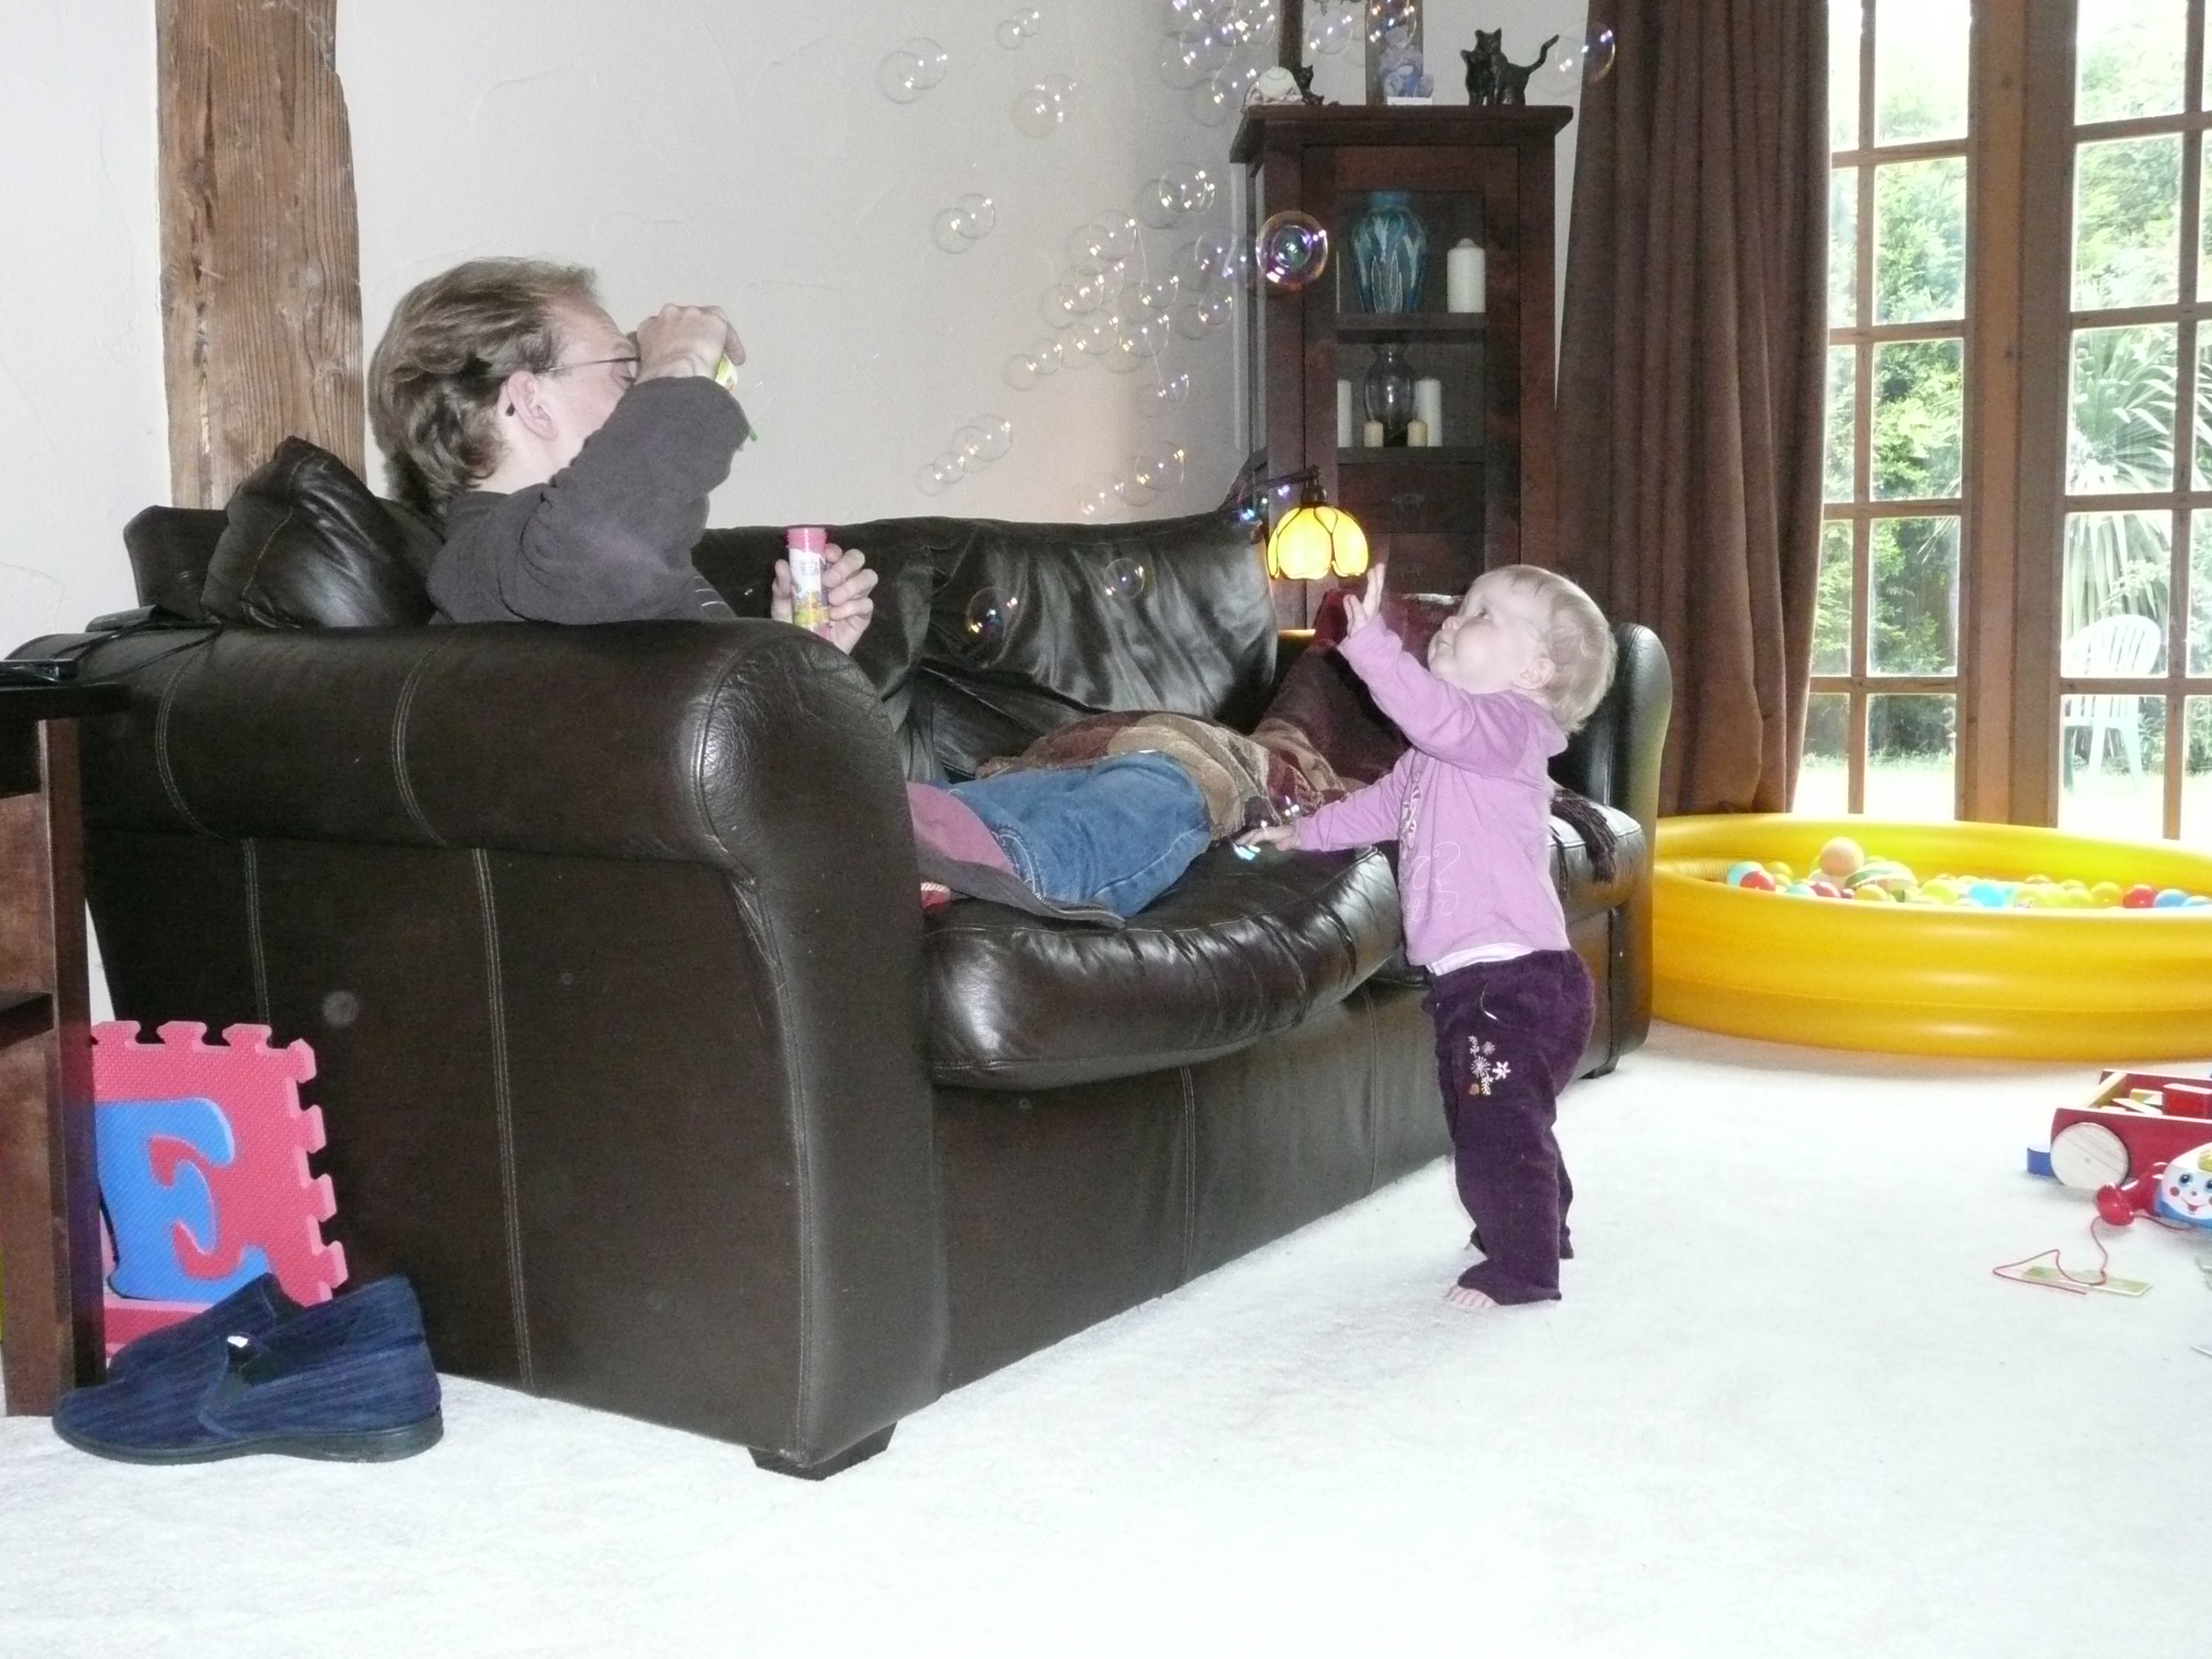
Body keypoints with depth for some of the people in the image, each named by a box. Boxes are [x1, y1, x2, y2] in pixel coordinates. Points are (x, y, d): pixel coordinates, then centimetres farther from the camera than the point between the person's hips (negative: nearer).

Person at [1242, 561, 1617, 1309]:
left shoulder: (1508, 725, -14)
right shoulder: (1446, 747, 18)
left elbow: (1439, 715, -36)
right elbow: (1389, 800, 33)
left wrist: (1372, 647, -45)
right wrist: (1309, 830, 34)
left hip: (1513, 975, -11)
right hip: (1472, 976, 11)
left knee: (1496, 1125, -6)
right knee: (1501, 1122, 24)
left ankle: (1523, 1267, 6)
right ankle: (1536, 1229, 41)